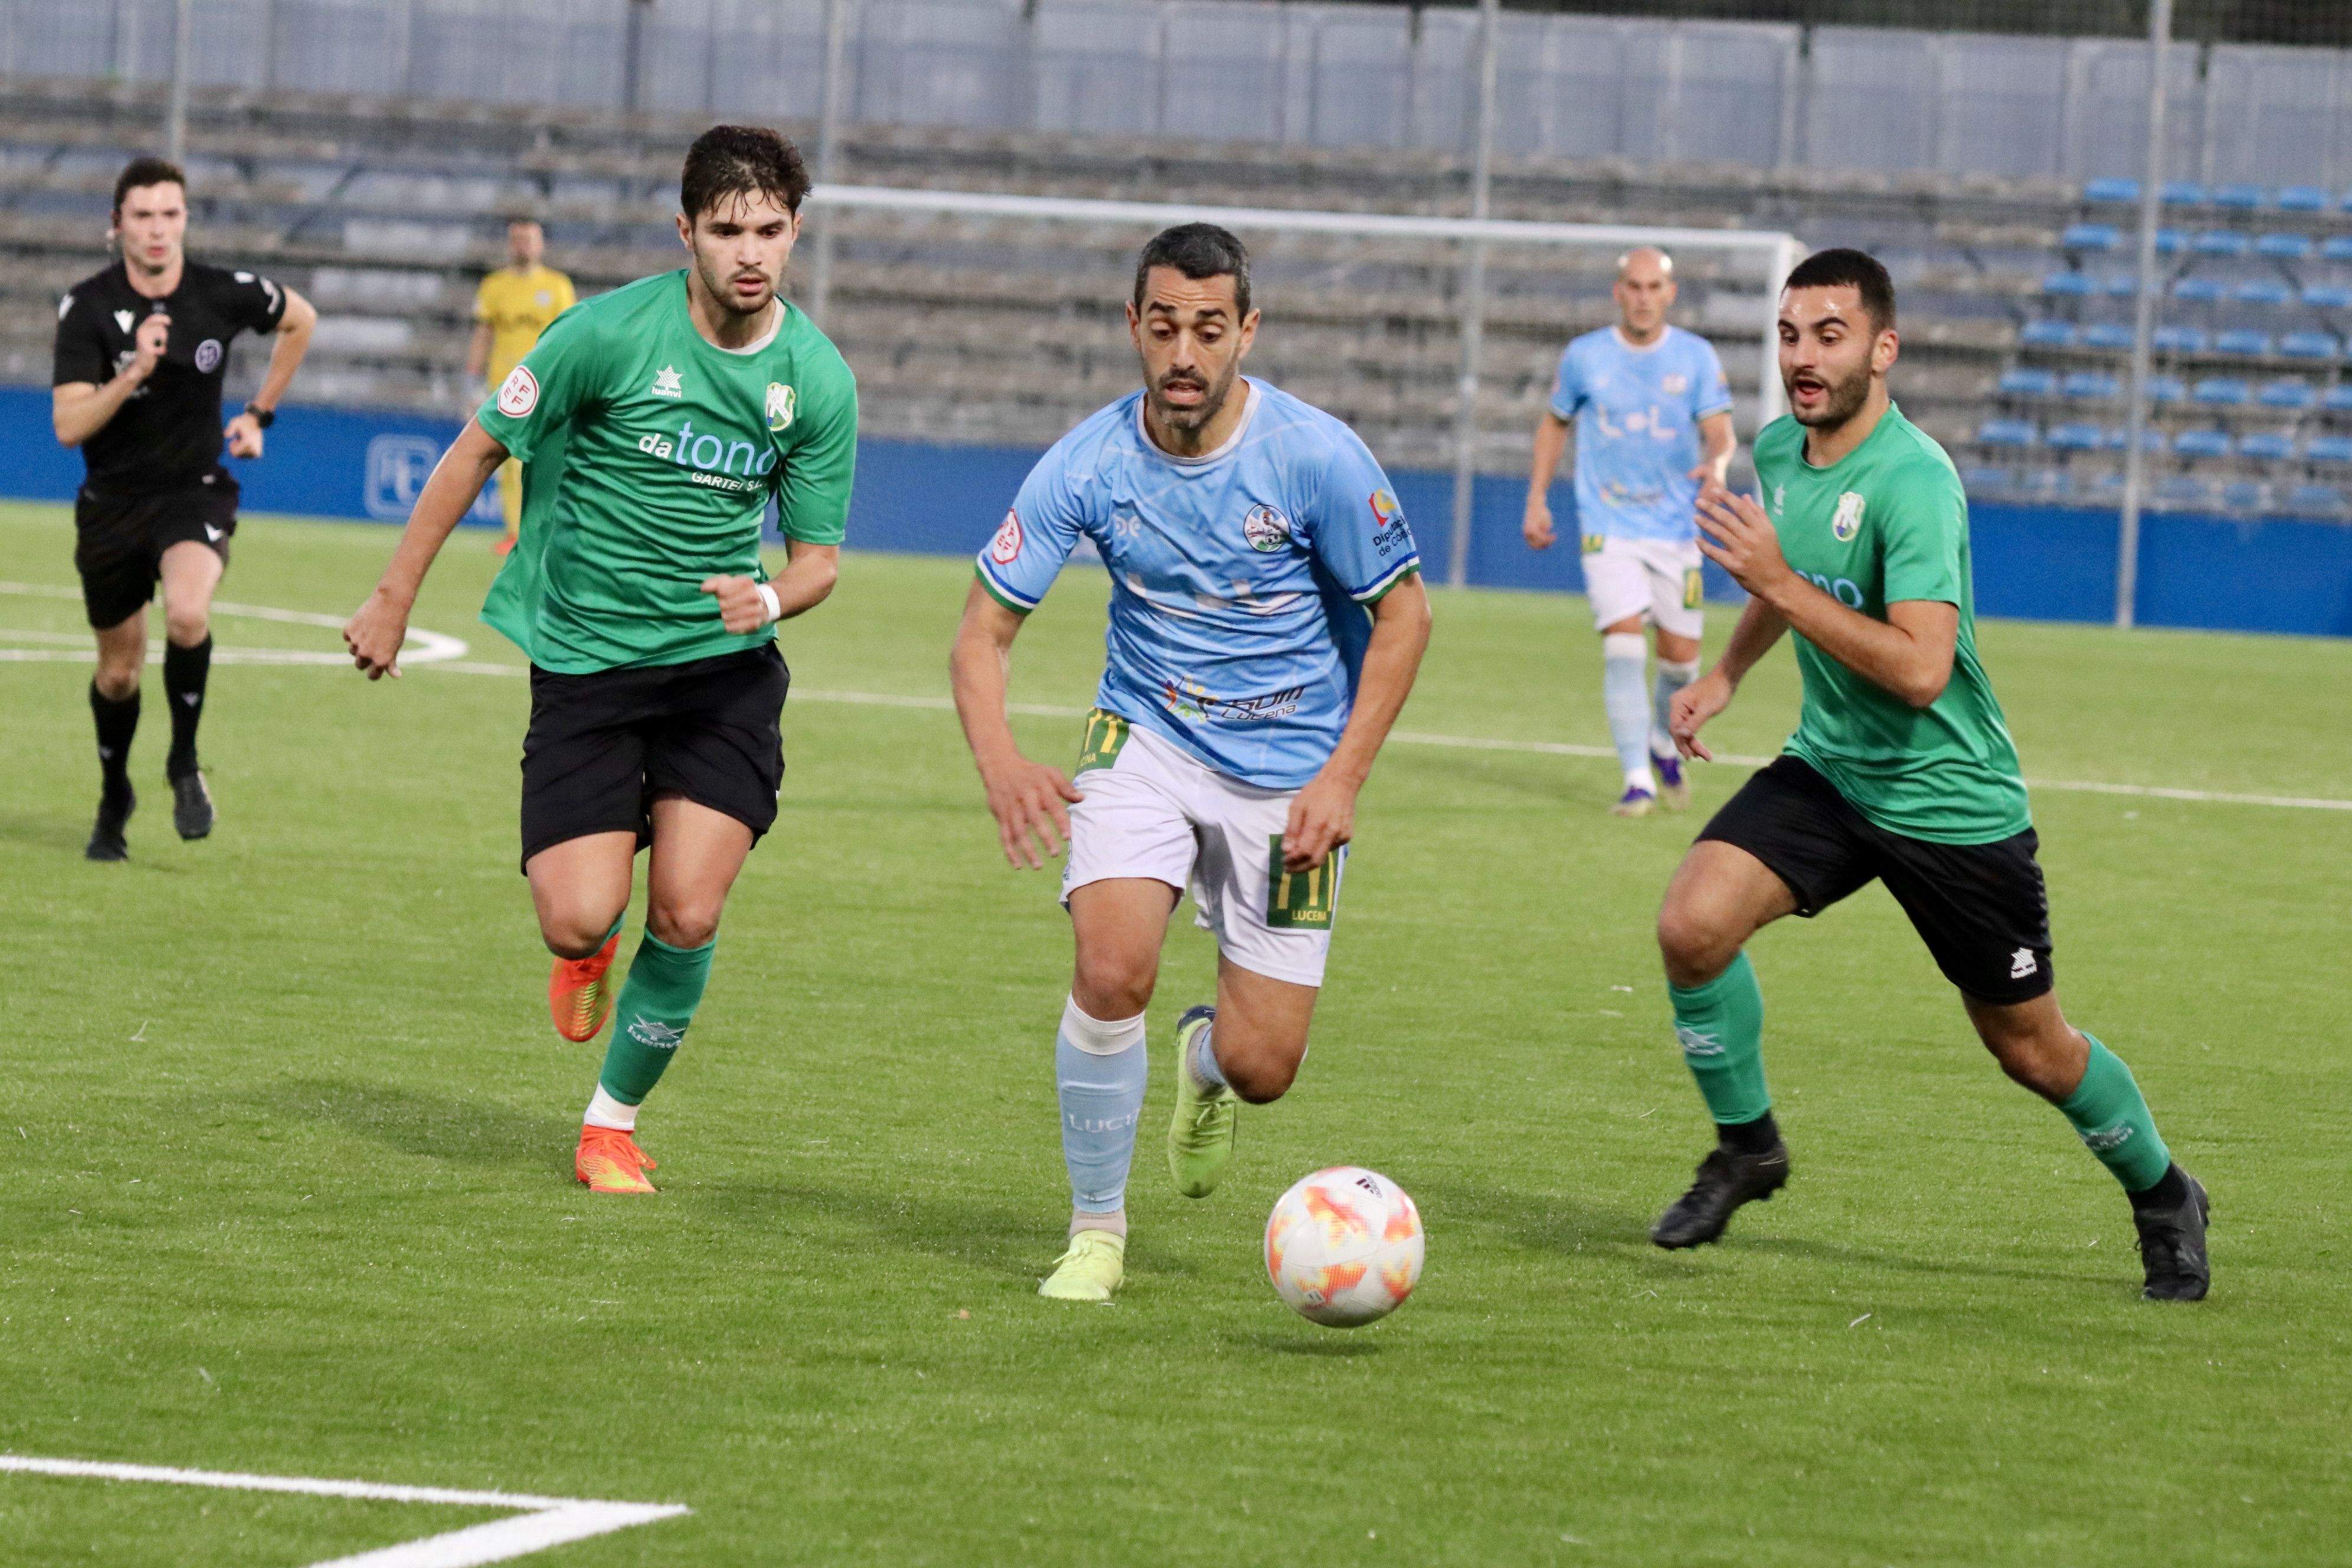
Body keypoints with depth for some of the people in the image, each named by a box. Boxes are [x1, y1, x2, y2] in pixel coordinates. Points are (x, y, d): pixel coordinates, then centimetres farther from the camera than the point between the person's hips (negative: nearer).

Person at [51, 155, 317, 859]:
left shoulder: (225, 294, -9)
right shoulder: (87, 308, -13)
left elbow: (300, 320, 14)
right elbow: (69, 425, -20)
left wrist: (260, 414, 12)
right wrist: (135, 371, -34)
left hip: (195, 495, -1)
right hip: (112, 503, 1)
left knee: (187, 615, -31)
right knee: (119, 671, 12)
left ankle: (185, 765, -8)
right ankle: (114, 799, 40)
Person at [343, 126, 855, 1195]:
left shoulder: (818, 380, -4)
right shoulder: (613, 333, -13)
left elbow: (817, 553, 6)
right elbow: (480, 448, -2)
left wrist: (772, 596, -19)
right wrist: (394, 599, 0)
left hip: (723, 664, 2)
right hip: (584, 657, -2)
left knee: (687, 917, -10)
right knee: (579, 920, -13)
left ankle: (613, 1122, 14)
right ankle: (589, 953, 28)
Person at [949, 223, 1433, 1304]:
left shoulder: (1316, 457, -17)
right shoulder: (1089, 465, -12)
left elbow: (1402, 614, -5)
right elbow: (984, 629, -6)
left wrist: (1341, 780, -13)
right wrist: (999, 760, -26)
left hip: (1289, 775, 0)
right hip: (1147, 740, 0)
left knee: (1263, 1070, -4)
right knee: (1113, 969, -26)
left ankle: (1206, 1057, 38)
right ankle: (1096, 1232, -4)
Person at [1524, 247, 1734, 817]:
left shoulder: (1696, 358, 0)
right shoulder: (1584, 357, 1)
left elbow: (1720, 432, -5)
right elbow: (1555, 423, 15)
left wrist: (1717, 463, -29)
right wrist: (1537, 499, 8)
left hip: (1676, 528, 1)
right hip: (1609, 528, -1)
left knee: (1680, 656, 3)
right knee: (1622, 643, -17)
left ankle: (1664, 743, 34)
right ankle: (1638, 780, -13)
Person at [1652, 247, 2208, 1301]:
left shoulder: (1914, 482, -25)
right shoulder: (1779, 451, 0)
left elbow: (1920, 669, -34)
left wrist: (1779, 584, -34)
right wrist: (1726, 674, 12)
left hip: (1952, 798, -6)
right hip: (1827, 769, 6)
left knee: (2032, 1050, 7)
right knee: (1693, 925, -19)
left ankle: (2161, 1193, 34)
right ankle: (1746, 1146, 4)